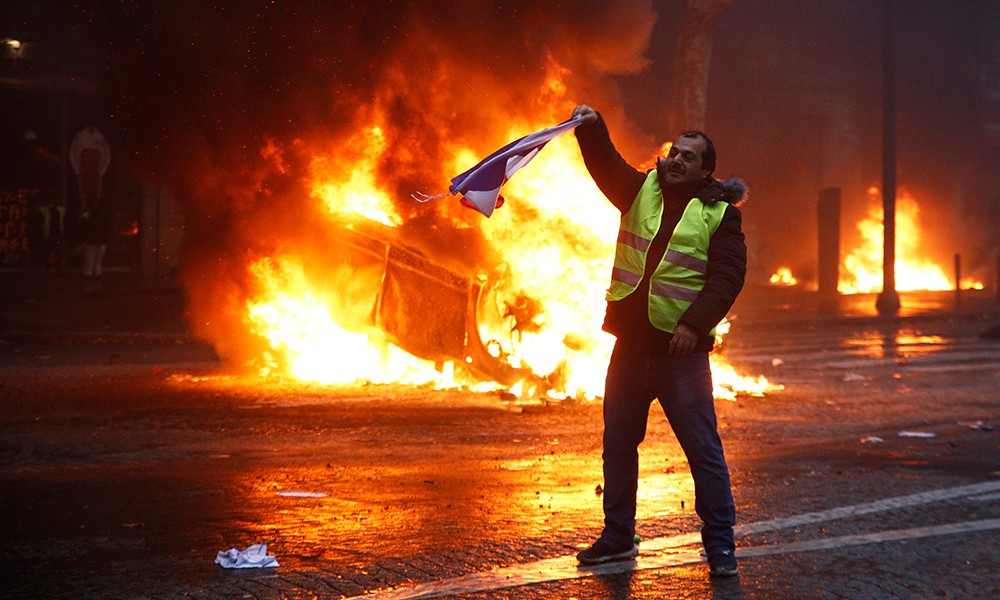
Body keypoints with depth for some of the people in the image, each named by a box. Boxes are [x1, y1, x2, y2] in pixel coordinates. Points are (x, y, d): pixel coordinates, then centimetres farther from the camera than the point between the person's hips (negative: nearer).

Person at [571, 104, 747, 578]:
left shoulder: (720, 214, -1)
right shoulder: (640, 192, 11)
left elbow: (727, 276, -9)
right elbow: (605, 163, -1)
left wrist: (695, 323, -20)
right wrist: (590, 128, -20)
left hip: (681, 350, -5)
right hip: (629, 346, 5)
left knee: (703, 448, -4)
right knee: (618, 443, 12)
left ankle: (719, 542, 3)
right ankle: (618, 536, 25)